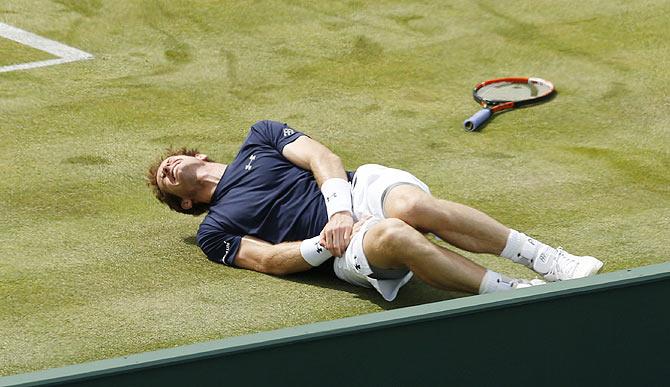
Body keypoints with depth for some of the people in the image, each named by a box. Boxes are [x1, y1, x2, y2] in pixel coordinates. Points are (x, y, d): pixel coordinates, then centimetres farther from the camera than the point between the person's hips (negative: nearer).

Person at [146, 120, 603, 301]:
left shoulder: (260, 137, 26)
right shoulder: (214, 232, 21)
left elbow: (322, 157, 12)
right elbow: (268, 259, 5)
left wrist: (339, 211, -8)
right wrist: (324, 244, -14)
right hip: (344, 249, -2)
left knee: (415, 206, -35)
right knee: (390, 235, -37)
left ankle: (549, 260, -31)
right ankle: (517, 292, -39)